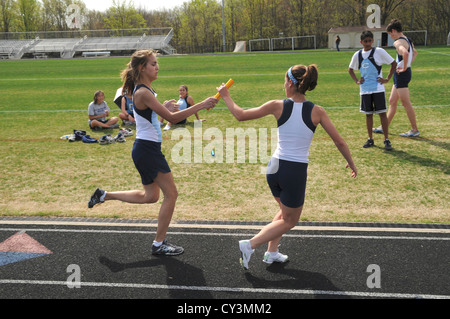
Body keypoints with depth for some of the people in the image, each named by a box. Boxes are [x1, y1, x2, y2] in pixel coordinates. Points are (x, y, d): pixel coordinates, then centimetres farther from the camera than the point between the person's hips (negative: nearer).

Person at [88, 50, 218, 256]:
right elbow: (172, 118, -24)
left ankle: (104, 195, 28)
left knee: (150, 196, 20)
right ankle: (159, 244, 10)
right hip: (147, 149, -10)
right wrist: (201, 105, -22)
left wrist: (163, 107, 4)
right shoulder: (143, 92, -19)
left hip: (146, 149, 10)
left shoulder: (145, 90, 11)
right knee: (171, 194, -1)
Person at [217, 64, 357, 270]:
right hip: (296, 172, -3)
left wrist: (226, 96, 17)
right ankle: (250, 245, 4)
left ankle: (271, 252, 27)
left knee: (286, 212, 29)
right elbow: (339, 141, -1)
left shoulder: (278, 106, -5)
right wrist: (351, 163, 15)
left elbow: (241, 115, 1)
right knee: (289, 221, 17)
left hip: (275, 168, 3)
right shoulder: (317, 112, -6)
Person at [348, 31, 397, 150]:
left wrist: (387, 79, -3)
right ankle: (370, 139, 20)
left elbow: (394, 63, 2)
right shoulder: (358, 55, 6)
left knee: (382, 113, -3)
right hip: (365, 90, 4)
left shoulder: (379, 51, -4)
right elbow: (350, 69, 22)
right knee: (368, 114, 9)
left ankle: (387, 140, 2)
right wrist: (356, 81, 8)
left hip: (378, 88, -3)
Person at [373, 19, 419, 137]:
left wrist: (404, 68, -24)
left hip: (402, 74, -10)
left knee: (406, 103, -3)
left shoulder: (398, 42, -17)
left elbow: (405, 53, -37)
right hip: (400, 75, 10)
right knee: (392, 101, 16)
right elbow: (415, 52, 32)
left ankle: (415, 130, 4)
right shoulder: (408, 40, 14)